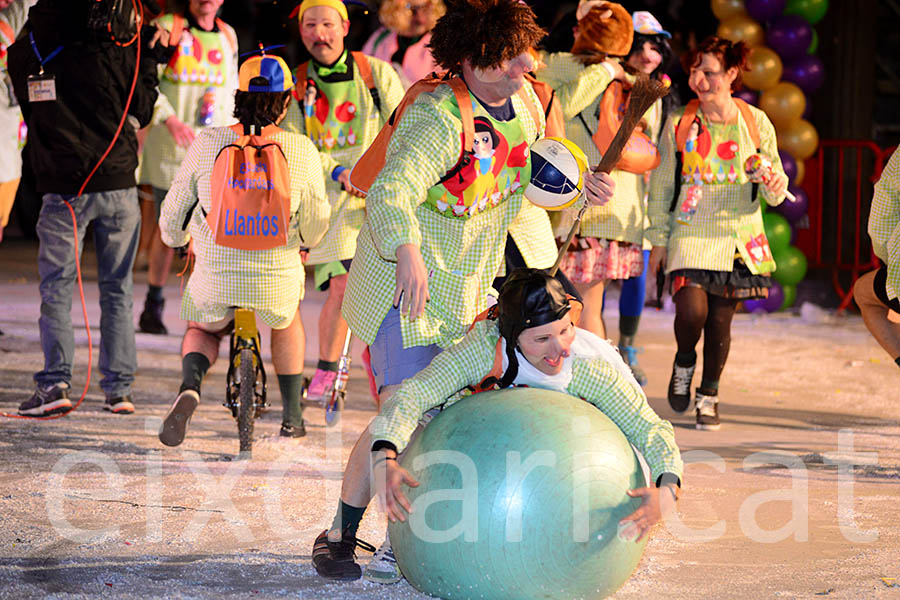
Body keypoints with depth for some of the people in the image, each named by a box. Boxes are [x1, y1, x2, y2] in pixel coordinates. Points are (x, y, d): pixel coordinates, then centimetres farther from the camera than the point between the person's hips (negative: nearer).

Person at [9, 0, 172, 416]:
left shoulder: (24, 53, 0)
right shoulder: (115, 51, -4)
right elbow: (140, 113, 5)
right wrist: (149, 62, 15)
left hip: (64, 190, -1)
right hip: (118, 184, 1)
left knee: (56, 288, 5)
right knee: (116, 289, 8)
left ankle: (55, 382, -7)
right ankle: (119, 389, 6)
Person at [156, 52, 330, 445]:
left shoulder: (207, 143, -6)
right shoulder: (302, 151, -8)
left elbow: (174, 211, 5)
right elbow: (316, 222, 5)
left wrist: (176, 239, 30)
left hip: (214, 277, 0)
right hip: (277, 278, 0)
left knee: (202, 332, 30)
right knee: (287, 322, 35)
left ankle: (189, 385, -3)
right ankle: (292, 417, 35)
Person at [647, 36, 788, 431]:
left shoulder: (756, 123, 2)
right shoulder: (678, 124, 1)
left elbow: (774, 193, 9)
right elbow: (661, 185, 7)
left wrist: (776, 186, -15)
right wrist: (658, 239, 5)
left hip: (738, 236, 1)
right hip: (690, 233, -1)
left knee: (721, 320, 2)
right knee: (691, 310, -17)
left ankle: (708, 395, 21)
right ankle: (684, 363, 15)